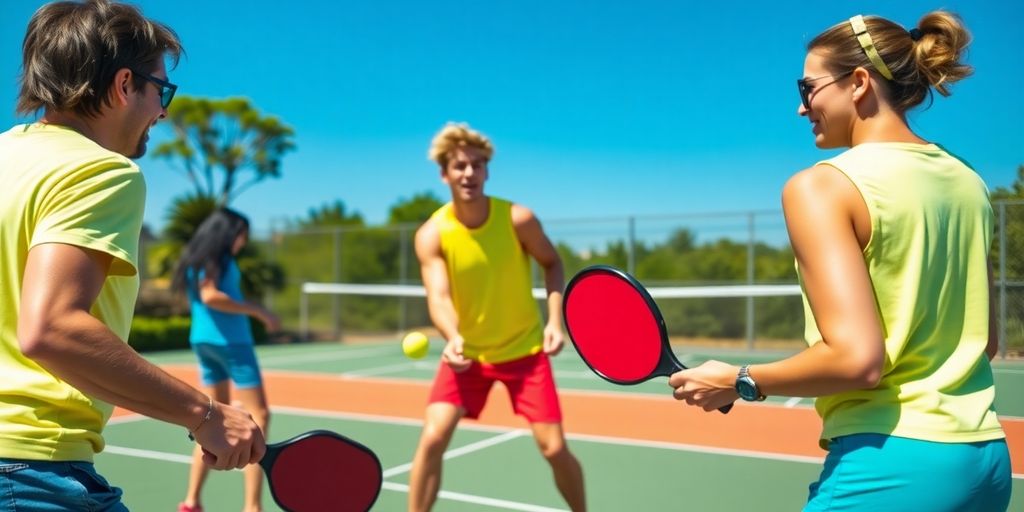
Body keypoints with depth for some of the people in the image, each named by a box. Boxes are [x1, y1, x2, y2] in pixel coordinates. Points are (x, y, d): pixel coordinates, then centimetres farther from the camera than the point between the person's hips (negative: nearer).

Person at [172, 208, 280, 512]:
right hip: (228, 341, -9)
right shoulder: (215, 256, -9)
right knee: (258, 417, -7)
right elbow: (210, 296, -22)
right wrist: (257, 311, -20)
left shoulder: (197, 258, 17)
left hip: (204, 340, 9)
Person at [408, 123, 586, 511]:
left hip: (524, 349, 0)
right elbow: (439, 297, -25)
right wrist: (453, 338, -47)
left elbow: (552, 263, 1)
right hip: (468, 353, 1)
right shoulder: (431, 235, -15)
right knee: (432, 439, -12)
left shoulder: (518, 219, -15)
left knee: (554, 449, -3)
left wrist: (555, 320, -12)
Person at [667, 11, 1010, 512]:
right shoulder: (967, 183, 7)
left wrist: (739, 382, -10)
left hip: (892, 462, -7)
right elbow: (986, 340, 14)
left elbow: (856, 358, -22)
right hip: (986, 458, 8)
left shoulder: (819, 185, -13)